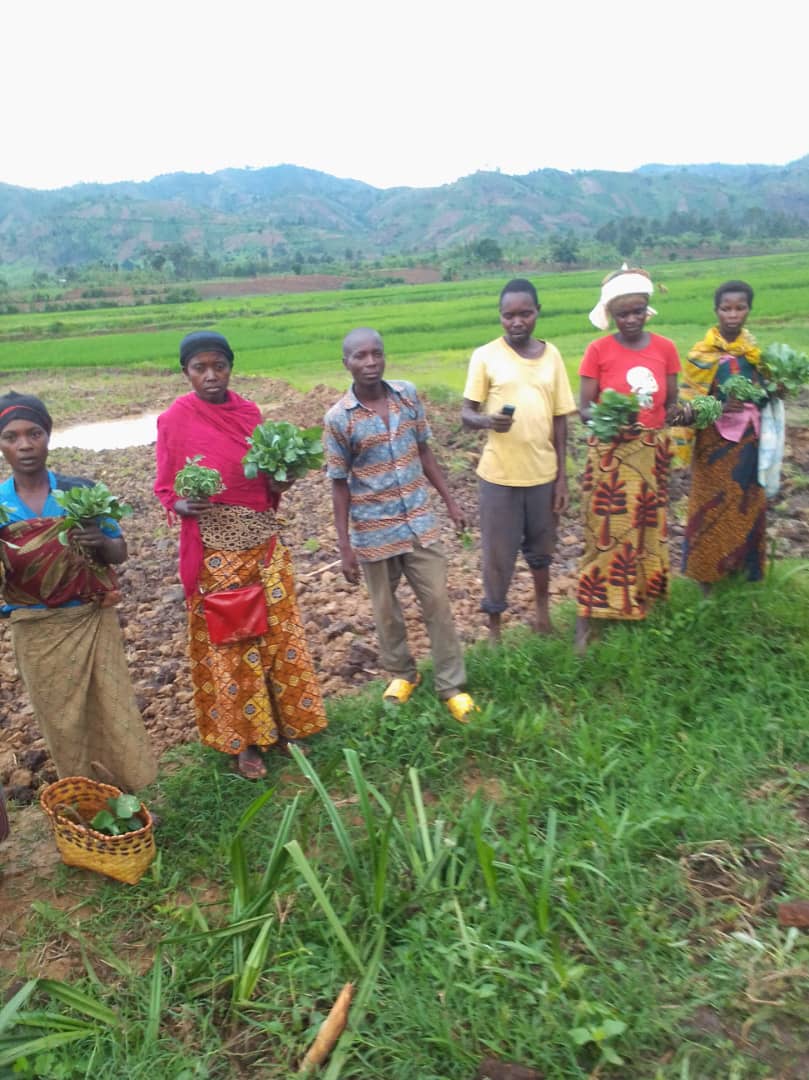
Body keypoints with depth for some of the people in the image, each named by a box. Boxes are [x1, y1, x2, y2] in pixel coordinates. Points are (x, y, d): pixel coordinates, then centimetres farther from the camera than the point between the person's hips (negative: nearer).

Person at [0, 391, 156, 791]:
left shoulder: (81, 490, -8)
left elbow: (120, 554, -1)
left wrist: (101, 542, -23)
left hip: (93, 619, 0)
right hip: (37, 631, 1)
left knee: (113, 710, 7)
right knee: (63, 723, 13)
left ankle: (130, 797, 26)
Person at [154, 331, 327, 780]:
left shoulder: (248, 411, 4)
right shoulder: (173, 421, -8)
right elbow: (166, 490, -3)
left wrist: (279, 481, -8)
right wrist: (182, 505, -23)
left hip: (264, 541, 4)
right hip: (215, 550, -4)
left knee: (279, 632, 11)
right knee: (229, 642, 7)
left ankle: (284, 724, 29)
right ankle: (244, 739, 23)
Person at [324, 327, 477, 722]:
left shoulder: (408, 395, -3)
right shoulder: (338, 418, -13)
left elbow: (424, 451, 8)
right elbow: (340, 484, -7)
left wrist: (450, 501, 9)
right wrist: (345, 547, -7)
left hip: (419, 522, 3)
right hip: (373, 532, -2)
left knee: (437, 603, 8)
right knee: (386, 609, 15)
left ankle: (451, 686, 22)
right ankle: (402, 673, 38)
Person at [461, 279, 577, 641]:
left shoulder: (551, 354, 2)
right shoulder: (485, 356, -6)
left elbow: (559, 418, 5)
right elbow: (467, 415, -6)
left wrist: (562, 475, 5)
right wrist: (487, 420, -29)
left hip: (542, 473, 3)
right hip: (499, 475, -3)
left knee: (541, 549, 21)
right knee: (497, 556, 7)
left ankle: (542, 608, 46)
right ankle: (494, 631, 24)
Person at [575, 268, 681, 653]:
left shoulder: (665, 348, 3)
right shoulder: (598, 351, -6)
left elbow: (671, 404, 7)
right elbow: (584, 408, -7)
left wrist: (681, 411, -16)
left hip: (652, 453, 4)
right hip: (610, 455, -3)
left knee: (648, 529, 12)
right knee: (606, 534, -3)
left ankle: (641, 600, 28)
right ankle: (586, 619, 4)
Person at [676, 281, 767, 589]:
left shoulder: (755, 349, 5)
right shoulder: (703, 353, -9)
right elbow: (691, 403, -10)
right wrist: (722, 408, -26)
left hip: (749, 439, 5)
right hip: (716, 441, -4)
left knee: (747, 504, 11)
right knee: (713, 504, 2)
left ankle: (743, 566, 26)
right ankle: (707, 573, 13)